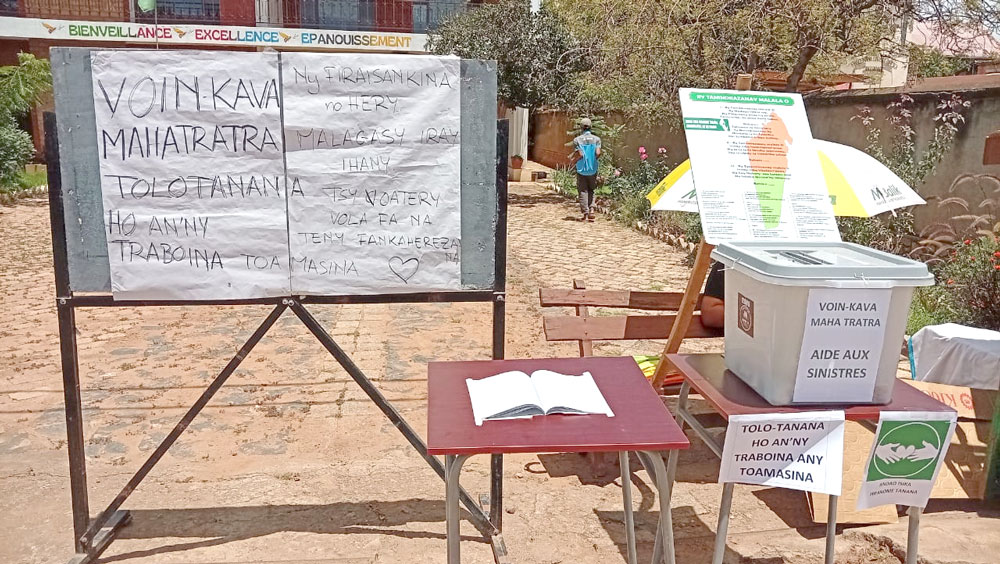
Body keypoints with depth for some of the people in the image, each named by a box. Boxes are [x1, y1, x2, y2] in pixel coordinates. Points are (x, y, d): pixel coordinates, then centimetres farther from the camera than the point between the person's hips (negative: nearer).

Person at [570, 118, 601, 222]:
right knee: (591, 190, 16)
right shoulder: (596, 139, -1)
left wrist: (574, 161, 3)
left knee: (583, 191, 5)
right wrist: (593, 160, 8)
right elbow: (598, 153, -11)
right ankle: (591, 210, 1)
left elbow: (580, 155, -15)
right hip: (593, 169, 2)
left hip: (581, 169, -2)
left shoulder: (577, 140, -7)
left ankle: (585, 214, 1)